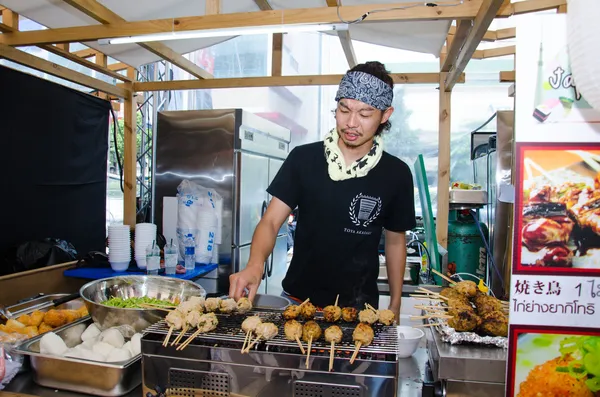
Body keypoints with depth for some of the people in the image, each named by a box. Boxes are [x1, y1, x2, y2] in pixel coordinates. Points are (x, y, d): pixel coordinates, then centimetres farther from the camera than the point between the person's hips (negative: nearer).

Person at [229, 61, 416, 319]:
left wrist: (395, 306, 4)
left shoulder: (396, 174, -7)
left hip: (359, 306, 0)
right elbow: (270, 222, -11)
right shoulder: (303, 159, -9)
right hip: (298, 298, 1)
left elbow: (395, 242, 3)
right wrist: (255, 264, -30)